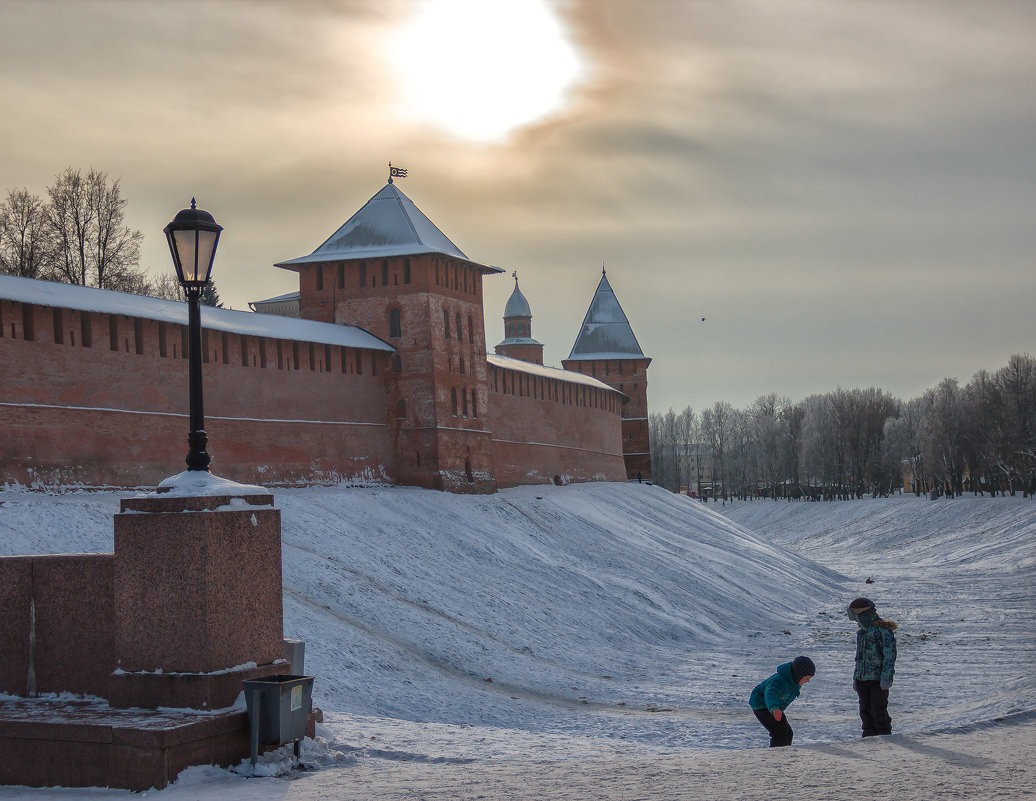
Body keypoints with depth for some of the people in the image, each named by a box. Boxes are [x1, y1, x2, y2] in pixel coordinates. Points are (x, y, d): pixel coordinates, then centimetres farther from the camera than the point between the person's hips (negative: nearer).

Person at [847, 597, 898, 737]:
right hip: (862, 680, 8)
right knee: (865, 711, 10)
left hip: (878, 679, -8)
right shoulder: (862, 632, 16)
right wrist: (855, 678, 20)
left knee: (878, 711, -5)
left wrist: (886, 678, -18)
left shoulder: (884, 630, -10)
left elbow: (890, 656, -14)